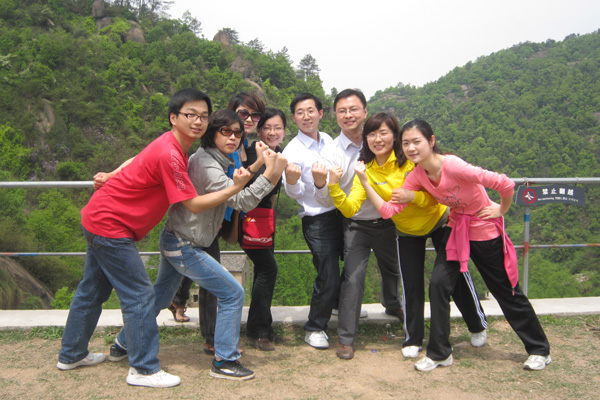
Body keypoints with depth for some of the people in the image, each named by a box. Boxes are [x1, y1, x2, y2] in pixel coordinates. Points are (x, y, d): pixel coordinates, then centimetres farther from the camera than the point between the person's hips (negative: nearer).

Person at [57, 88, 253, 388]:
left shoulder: (171, 145, 3)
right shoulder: (169, 155, -27)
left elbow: (139, 160, 20)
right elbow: (194, 205, -24)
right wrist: (235, 188, -24)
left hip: (98, 219, 10)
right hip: (110, 225, -10)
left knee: (93, 290, 21)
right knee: (139, 295, -5)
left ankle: (71, 355, 38)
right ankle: (144, 370, 5)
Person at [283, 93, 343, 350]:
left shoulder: (328, 140, 6)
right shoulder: (292, 151, -13)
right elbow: (295, 193, -17)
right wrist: (291, 180, -36)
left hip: (341, 212, 7)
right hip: (317, 221, -7)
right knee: (328, 277, -6)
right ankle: (314, 328, 17)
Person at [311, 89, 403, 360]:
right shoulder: (331, 152, -12)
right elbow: (328, 201, -14)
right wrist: (320, 184, -34)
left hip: (387, 221, 3)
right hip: (356, 225, -3)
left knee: (392, 268, 23)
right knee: (353, 277, -11)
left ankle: (393, 305, 55)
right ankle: (345, 338, 5)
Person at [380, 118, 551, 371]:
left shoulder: (453, 166, -31)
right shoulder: (417, 176, -10)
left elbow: (505, 184, -30)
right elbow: (388, 209, -14)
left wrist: (502, 210, -15)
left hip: (485, 230, -5)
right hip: (456, 229, 5)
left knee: (506, 291, 8)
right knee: (438, 284, -6)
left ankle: (539, 350, 31)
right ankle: (439, 353, 10)